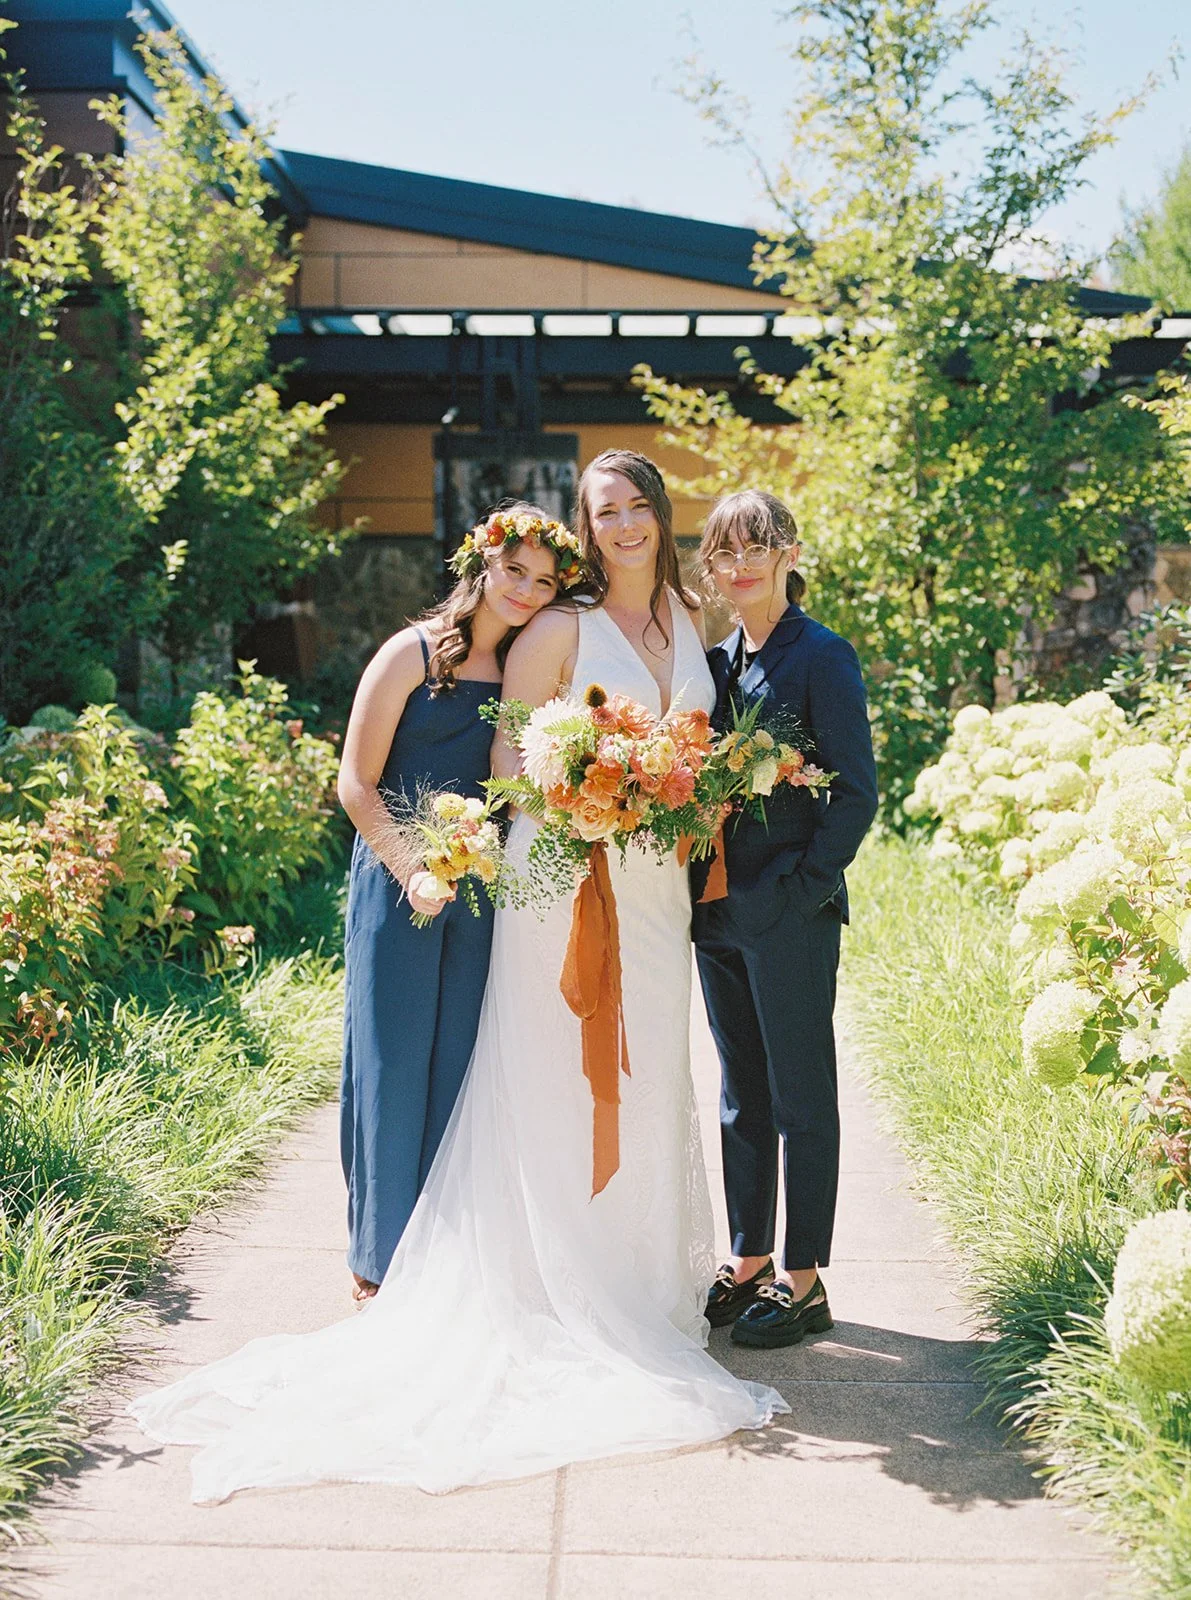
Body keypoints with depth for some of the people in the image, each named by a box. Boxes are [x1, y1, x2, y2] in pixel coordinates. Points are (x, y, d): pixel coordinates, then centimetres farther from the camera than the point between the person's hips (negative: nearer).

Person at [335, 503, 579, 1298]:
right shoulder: (414, 653, -3)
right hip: (400, 881, -3)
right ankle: (381, 1261, 16)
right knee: (395, 1060, 2)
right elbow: (357, 781, -5)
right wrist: (414, 871, -14)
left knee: (462, 1064, 8)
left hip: (485, 891, 4)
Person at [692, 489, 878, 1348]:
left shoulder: (823, 656, -8)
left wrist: (803, 887, -15)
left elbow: (856, 793, -11)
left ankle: (804, 1282, 13)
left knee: (801, 1098, 3)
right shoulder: (717, 662, 12)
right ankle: (749, 1262, 26)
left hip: (790, 917, -7)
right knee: (741, 1096, 14)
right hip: (720, 913, 7)